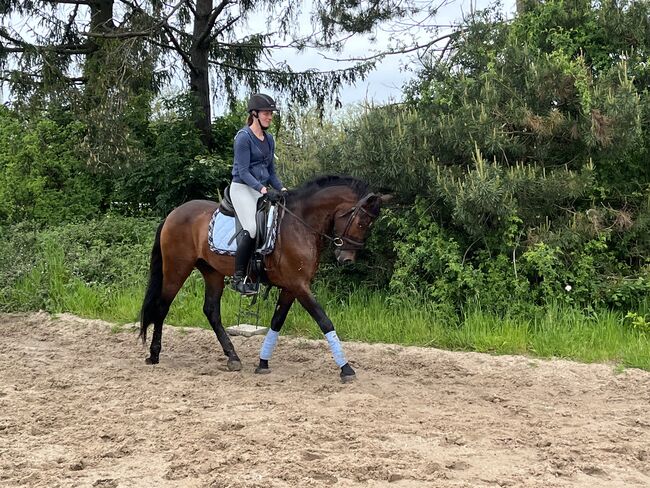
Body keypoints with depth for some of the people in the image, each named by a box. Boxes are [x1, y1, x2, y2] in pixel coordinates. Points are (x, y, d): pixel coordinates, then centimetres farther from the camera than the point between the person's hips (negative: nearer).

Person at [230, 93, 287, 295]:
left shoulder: (269, 139, 15)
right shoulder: (244, 137, -8)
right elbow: (243, 172, -15)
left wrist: (281, 189, 4)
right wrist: (264, 189, -25)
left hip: (263, 189, 8)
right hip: (243, 188, -8)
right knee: (252, 228, -25)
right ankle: (238, 278, -20)